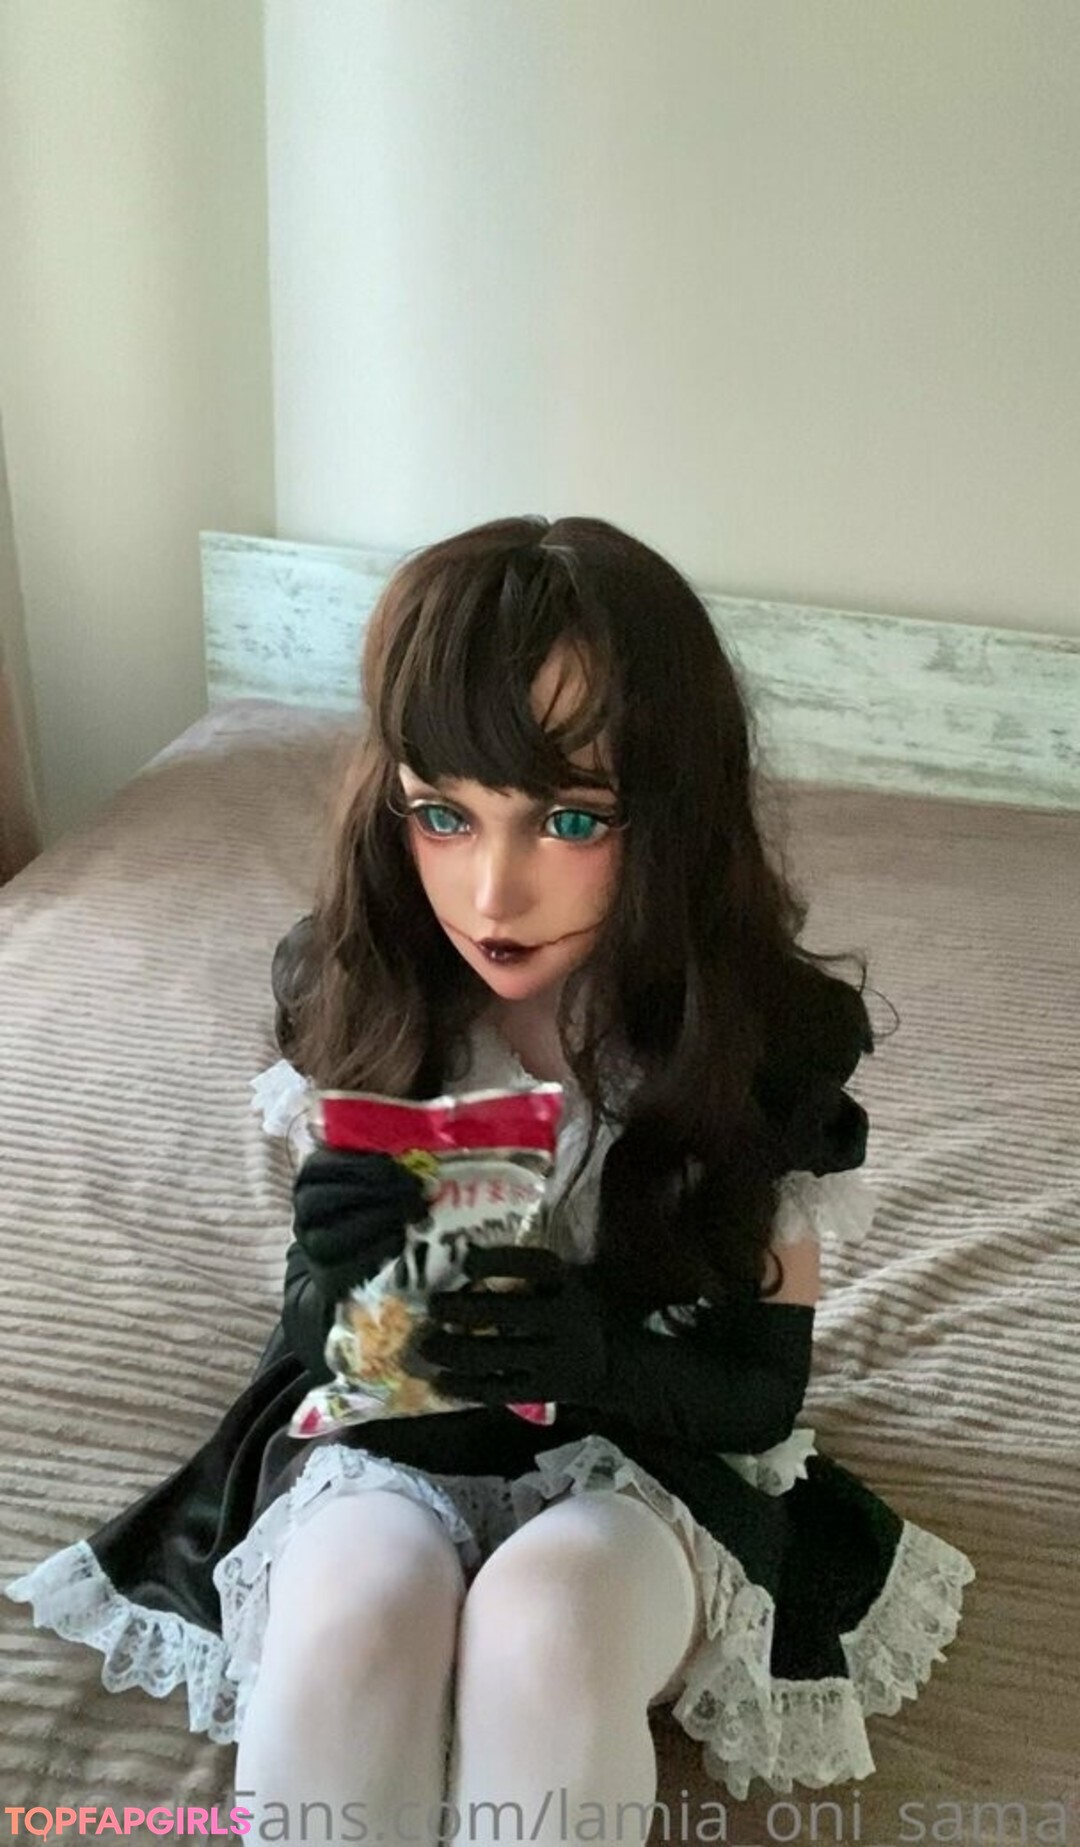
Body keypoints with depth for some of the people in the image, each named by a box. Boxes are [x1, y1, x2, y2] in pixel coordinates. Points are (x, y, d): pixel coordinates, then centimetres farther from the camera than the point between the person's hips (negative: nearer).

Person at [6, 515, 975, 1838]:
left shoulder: (766, 1039, -16)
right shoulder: (353, 998, -12)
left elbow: (768, 1382, -7)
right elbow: (320, 1333, -1)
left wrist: (603, 1357, -29)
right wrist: (338, 1274, -26)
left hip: (651, 1456, 0)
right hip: (383, 1441, 1)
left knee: (542, 1625, -34)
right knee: (350, 1618, -32)